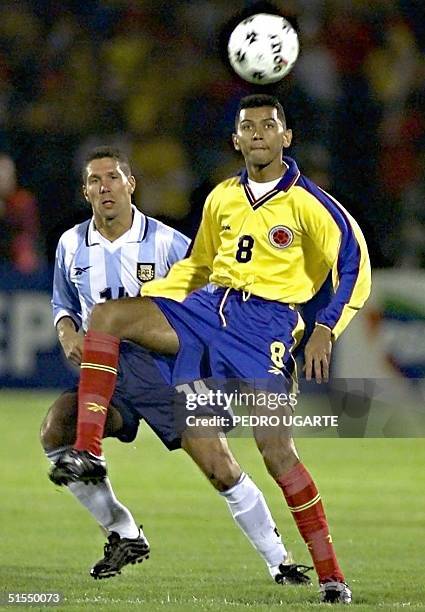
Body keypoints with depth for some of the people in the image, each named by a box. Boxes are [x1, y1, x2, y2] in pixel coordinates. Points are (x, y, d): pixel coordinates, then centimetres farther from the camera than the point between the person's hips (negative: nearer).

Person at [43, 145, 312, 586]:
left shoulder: (166, 242, -7)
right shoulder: (71, 245, 4)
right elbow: (64, 305, 19)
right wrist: (68, 334, -2)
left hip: (166, 369, -3)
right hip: (106, 373, 3)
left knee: (222, 469, -10)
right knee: (54, 429, -23)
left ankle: (278, 562, 8)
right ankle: (124, 534, -7)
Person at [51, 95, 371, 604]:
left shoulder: (306, 202, -5)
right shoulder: (222, 198, 12)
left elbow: (354, 265, -7)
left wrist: (325, 332, -16)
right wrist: (148, 298, 13)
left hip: (265, 321, -6)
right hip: (209, 307, 6)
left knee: (276, 449, -13)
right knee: (107, 316, -13)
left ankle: (330, 574, -5)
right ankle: (87, 452, -18)